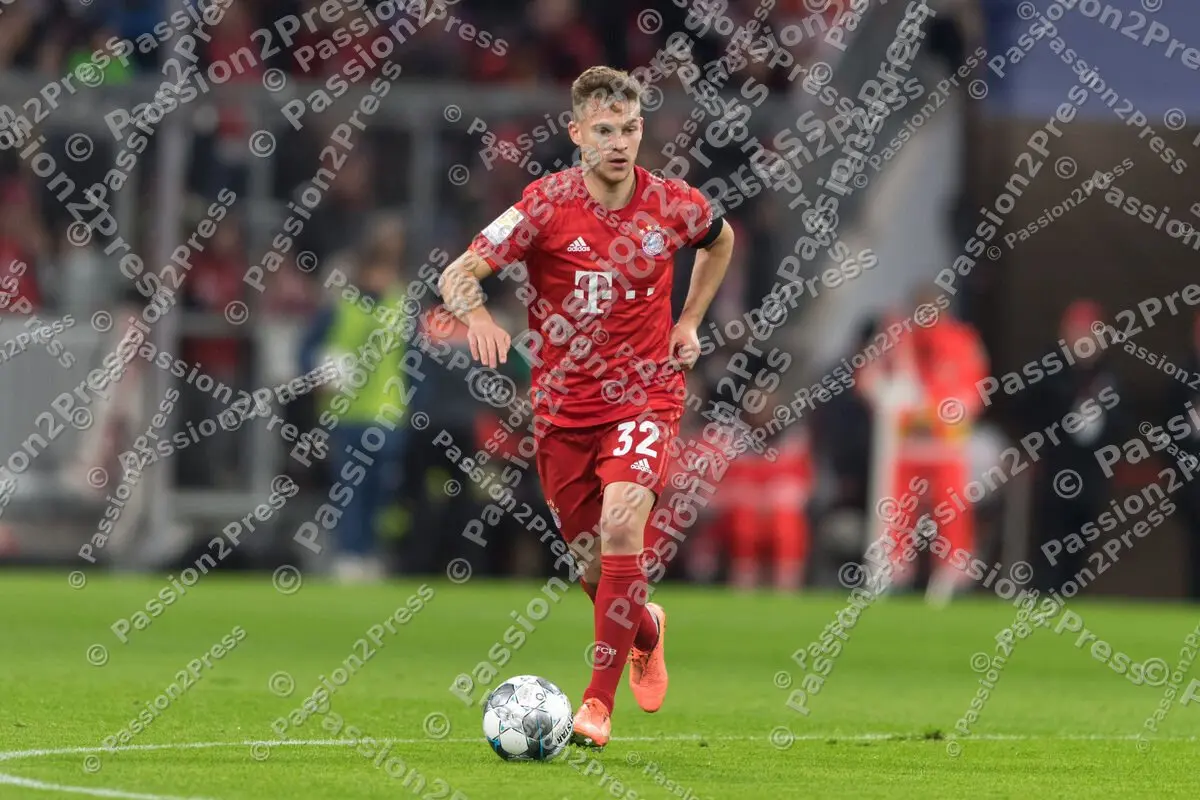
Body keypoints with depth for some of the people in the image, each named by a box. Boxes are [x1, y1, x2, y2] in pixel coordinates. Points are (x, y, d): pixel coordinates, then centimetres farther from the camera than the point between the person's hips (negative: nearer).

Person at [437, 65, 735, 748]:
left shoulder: (673, 204, -5)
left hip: (645, 394, -1)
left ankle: (599, 703, -21)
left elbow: (721, 240, 20)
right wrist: (479, 316, -39)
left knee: (622, 525, -25)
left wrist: (690, 321, 11)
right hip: (563, 405, 1)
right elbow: (458, 275, -17)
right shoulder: (548, 204, -11)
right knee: (592, 566, 9)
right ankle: (646, 628, 46)